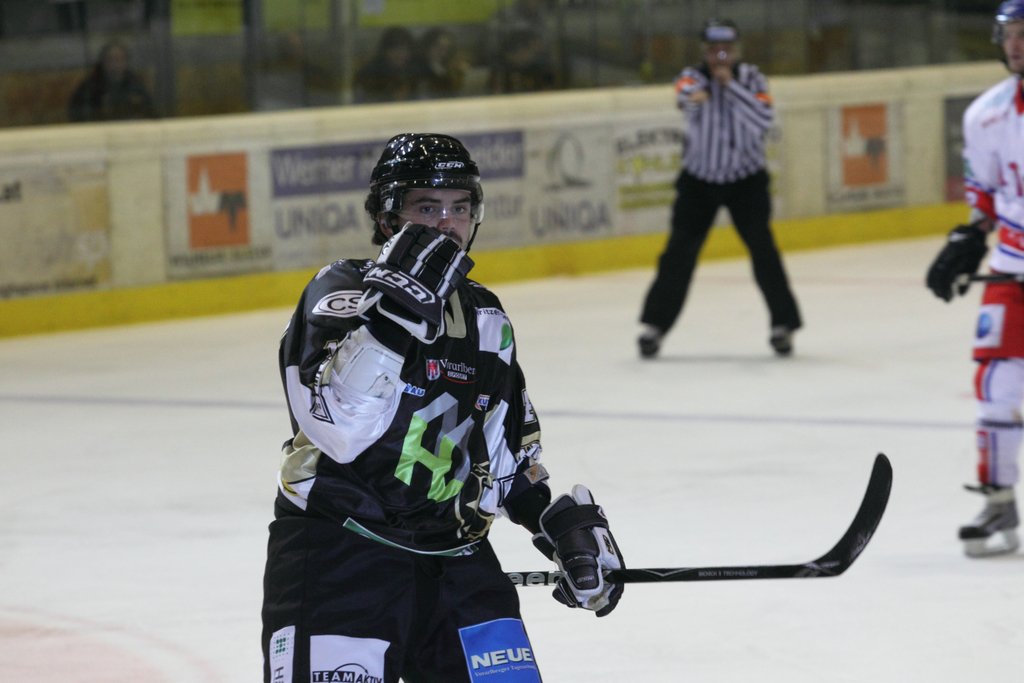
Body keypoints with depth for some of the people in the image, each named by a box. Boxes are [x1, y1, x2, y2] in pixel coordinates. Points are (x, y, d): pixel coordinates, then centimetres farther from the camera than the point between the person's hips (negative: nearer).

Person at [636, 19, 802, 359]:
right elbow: (684, 93, -38)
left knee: (762, 248, -11)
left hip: (746, 178, 0)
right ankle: (655, 324, 3)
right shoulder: (693, 77, -12)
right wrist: (693, 97, -63)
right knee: (680, 251, -6)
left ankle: (783, 324, 0)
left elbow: (764, 119, -24)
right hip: (699, 178, 0)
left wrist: (731, 85, -30)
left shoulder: (750, 78, -8)